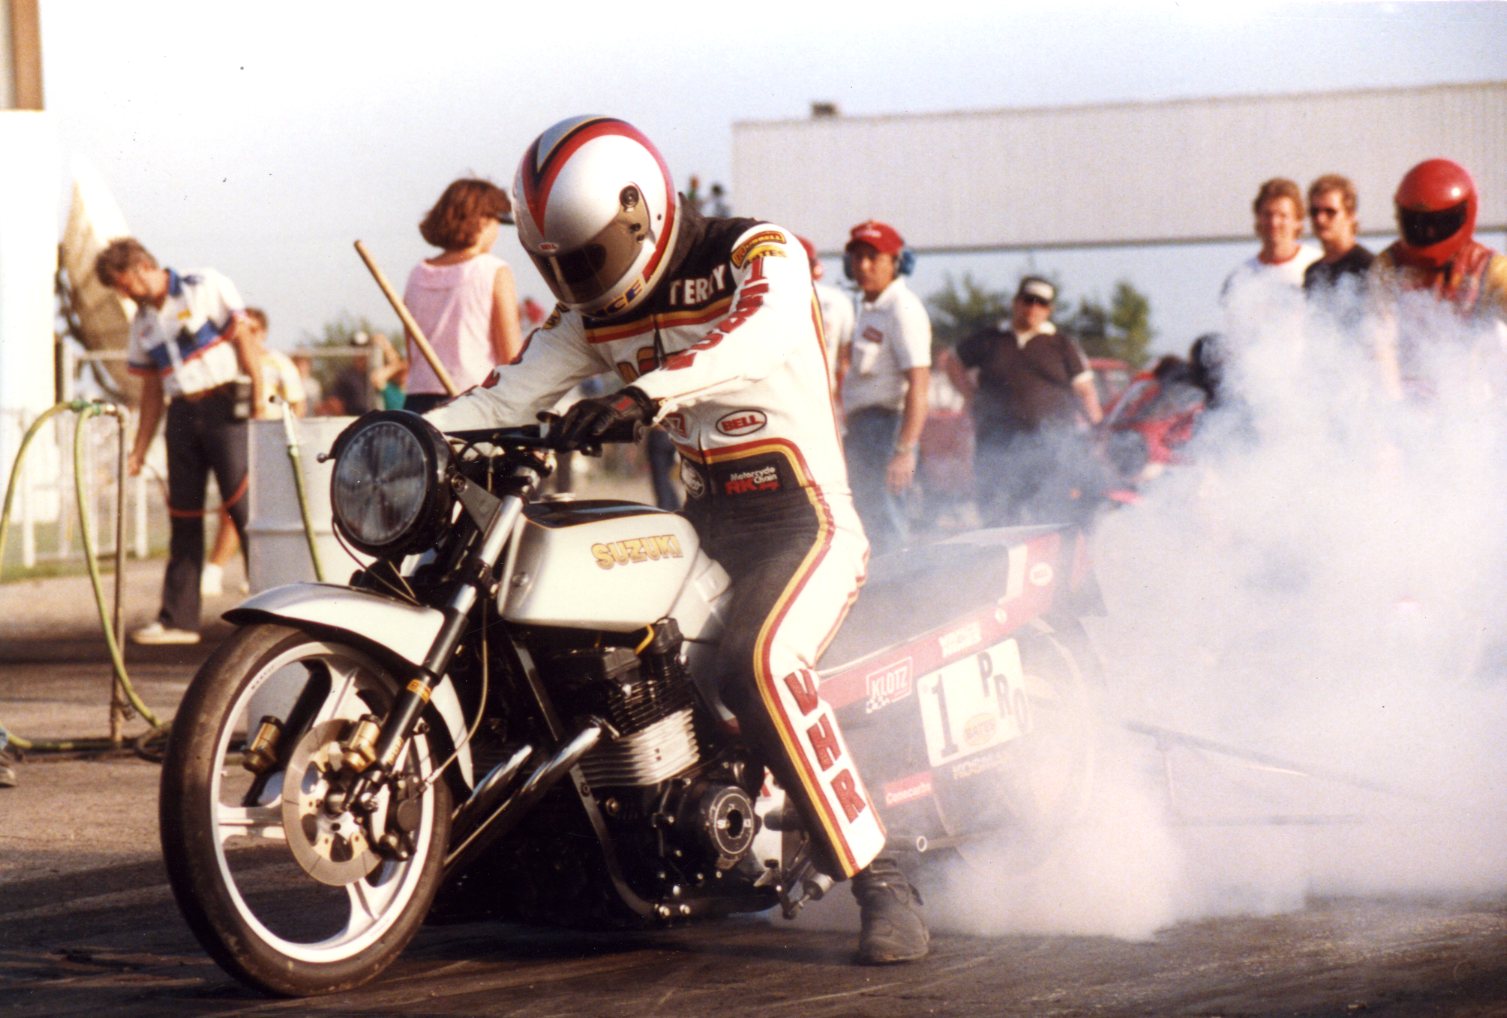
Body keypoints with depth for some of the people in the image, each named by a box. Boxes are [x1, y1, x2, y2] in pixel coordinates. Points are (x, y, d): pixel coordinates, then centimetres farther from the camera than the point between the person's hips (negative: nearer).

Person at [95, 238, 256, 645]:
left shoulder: (205, 287, -2)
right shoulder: (143, 322, 17)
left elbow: (242, 336, -8)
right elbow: (152, 389, 20)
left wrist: (259, 396, -15)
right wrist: (140, 449, 15)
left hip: (223, 407, -6)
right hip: (181, 415, 7)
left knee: (244, 507, -11)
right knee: (183, 516, 6)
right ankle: (177, 620, 8)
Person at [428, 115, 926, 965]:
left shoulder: (760, 255, -11)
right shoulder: (596, 312, 10)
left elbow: (758, 339, -32)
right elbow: (514, 394, 3)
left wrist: (643, 393, -47)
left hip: (803, 519, -8)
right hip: (704, 526, 8)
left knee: (758, 665, -33)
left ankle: (883, 885, -29)